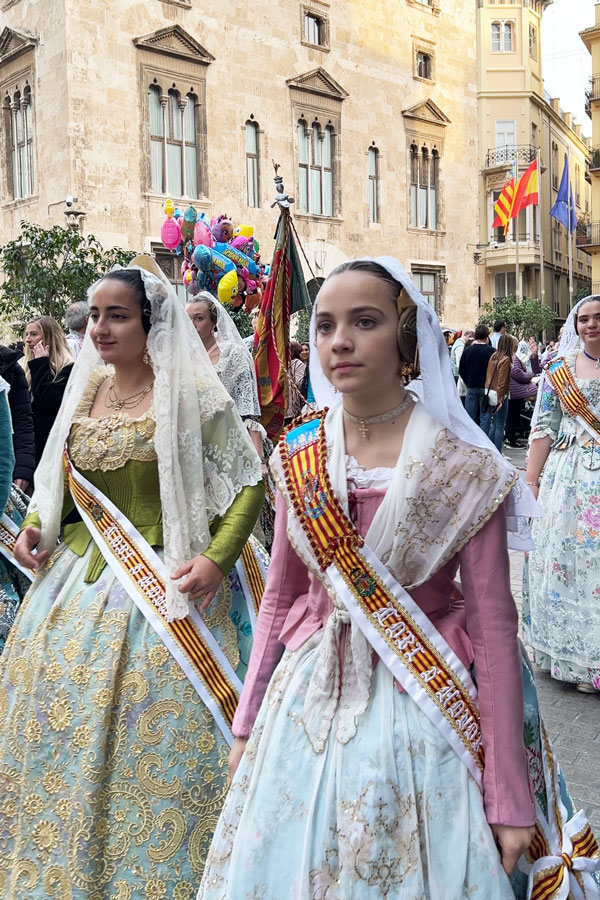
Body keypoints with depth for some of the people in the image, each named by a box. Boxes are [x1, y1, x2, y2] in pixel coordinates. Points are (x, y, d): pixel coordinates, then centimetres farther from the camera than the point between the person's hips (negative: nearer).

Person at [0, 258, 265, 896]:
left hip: (163, 584, -5)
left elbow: (248, 484, -7)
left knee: (150, 728, 0)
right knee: (59, 718, 13)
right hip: (79, 575, 6)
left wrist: (217, 558, -20)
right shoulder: (84, 391, 7)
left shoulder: (191, 393, -9)